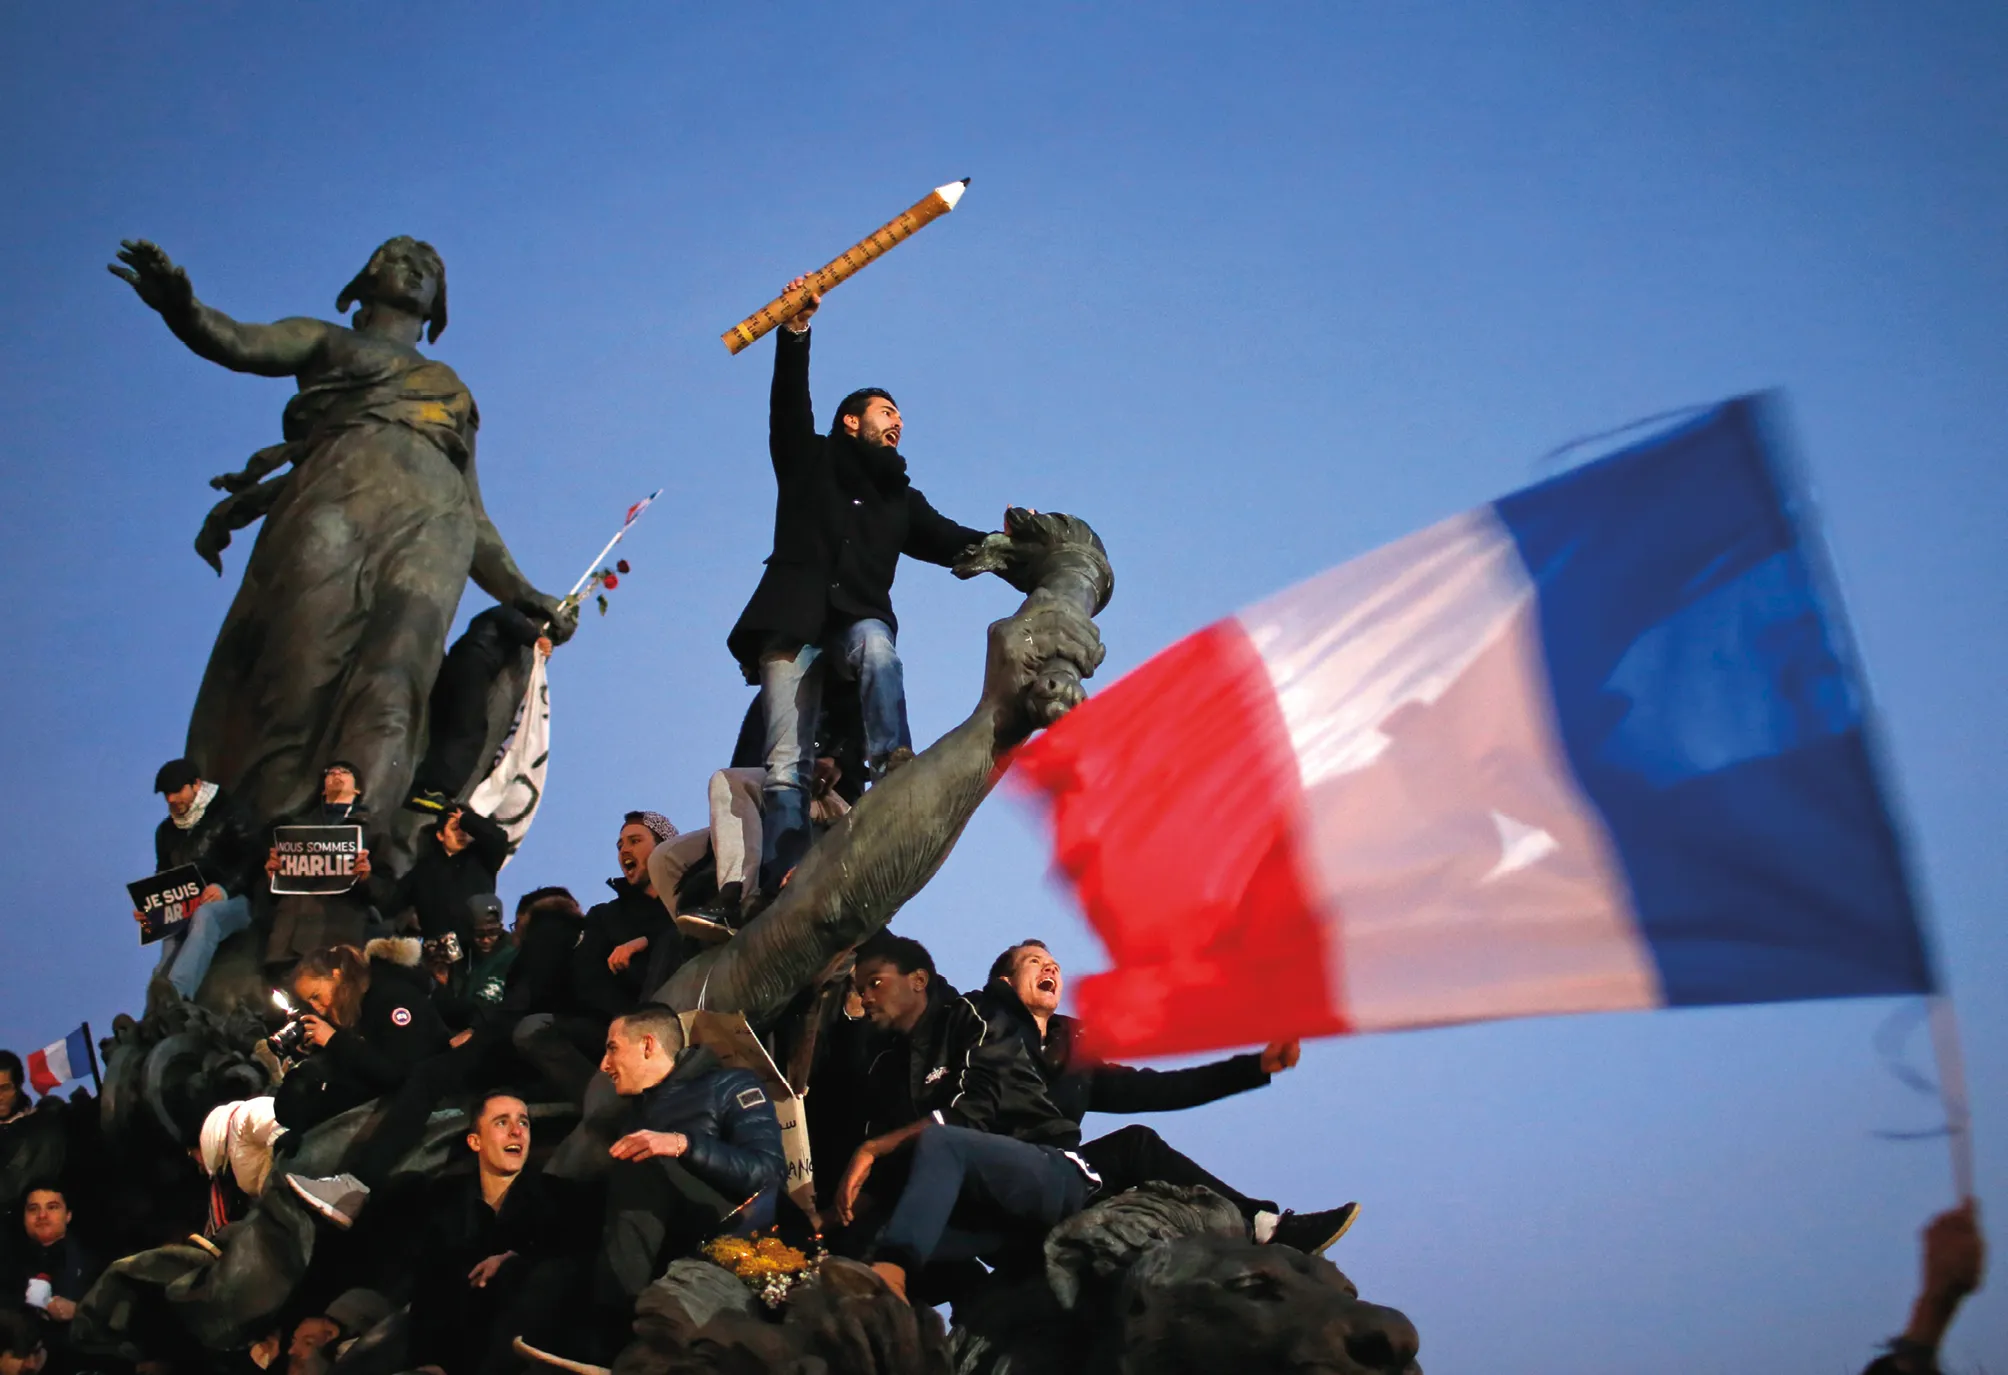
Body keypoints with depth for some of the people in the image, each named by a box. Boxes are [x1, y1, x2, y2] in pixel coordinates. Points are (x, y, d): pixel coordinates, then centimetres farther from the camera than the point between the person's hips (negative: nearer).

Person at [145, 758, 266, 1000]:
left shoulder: (230, 816, 4)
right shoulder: (166, 830, 23)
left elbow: (252, 861, -7)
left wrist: (225, 889, -25)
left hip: (232, 901, -6)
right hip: (183, 909, 7)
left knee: (204, 916, -40)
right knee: (171, 942, -28)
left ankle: (174, 993, -59)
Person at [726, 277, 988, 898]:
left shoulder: (901, 499, 26)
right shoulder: (809, 462, 18)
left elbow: (952, 542, 15)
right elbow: (789, 404, 2)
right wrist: (795, 333, -14)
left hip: (860, 619, 2)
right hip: (794, 622, -2)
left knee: (876, 645, -36)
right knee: (787, 764, -14)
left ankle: (894, 765, -52)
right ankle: (782, 884, -26)